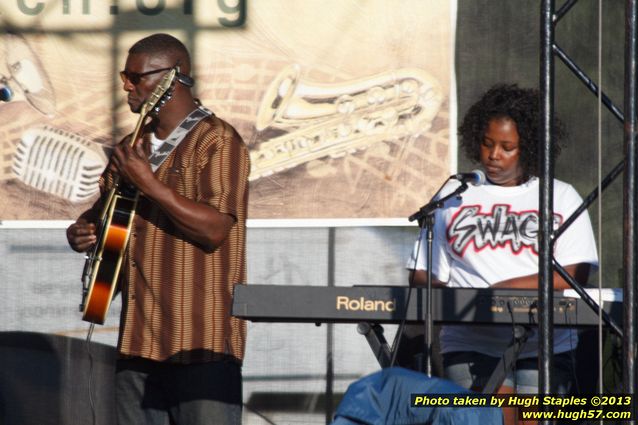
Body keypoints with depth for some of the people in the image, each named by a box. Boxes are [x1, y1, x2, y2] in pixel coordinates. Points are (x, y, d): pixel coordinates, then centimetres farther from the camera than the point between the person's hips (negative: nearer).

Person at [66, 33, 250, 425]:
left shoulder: (216, 141, -6)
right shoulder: (132, 147, 18)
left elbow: (215, 229, -17)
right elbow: (105, 213, 31)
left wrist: (149, 184, -19)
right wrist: (83, 232, 8)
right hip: (139, 340, 8)